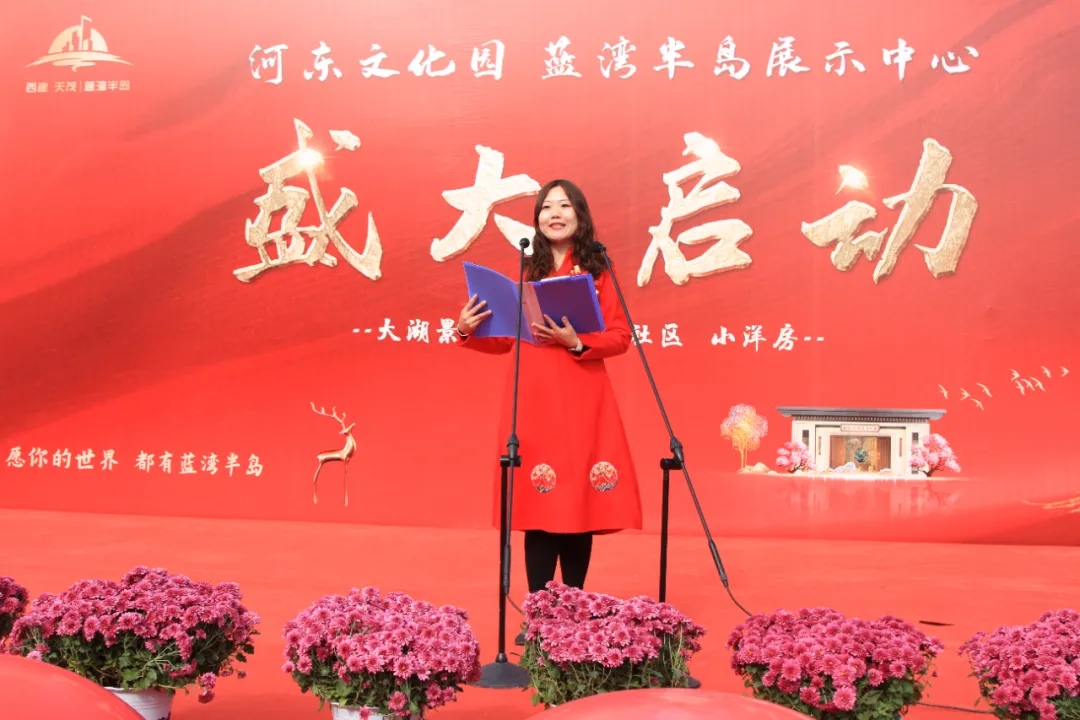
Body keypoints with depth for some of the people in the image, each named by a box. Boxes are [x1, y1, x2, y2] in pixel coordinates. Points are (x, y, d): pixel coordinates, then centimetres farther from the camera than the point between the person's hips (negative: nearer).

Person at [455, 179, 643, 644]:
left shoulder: (597, 271, 5)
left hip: (582, 401, -1)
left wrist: (576, 342, -17)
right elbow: (504, 339, 9)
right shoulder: (526, 272, 12)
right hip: (532, 401, 2)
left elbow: (620, 337, -2)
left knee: (580, 500, 1)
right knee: (539, 503, -1)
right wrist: (468, 331, -9)